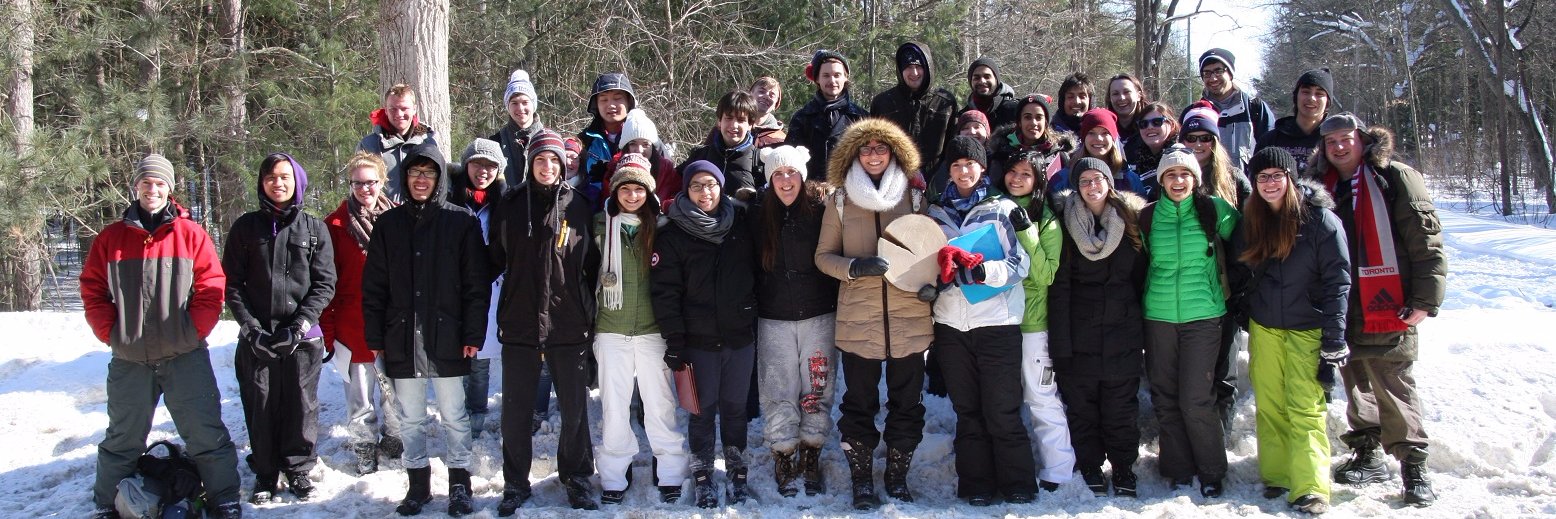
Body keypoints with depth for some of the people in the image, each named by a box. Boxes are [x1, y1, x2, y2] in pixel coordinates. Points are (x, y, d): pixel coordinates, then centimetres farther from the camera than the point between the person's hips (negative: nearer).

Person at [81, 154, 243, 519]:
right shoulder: (111, 238, 6)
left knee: (206, 434, -1)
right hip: (128, 360, 2)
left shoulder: (191, 234, 0)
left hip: (185, 356, -2)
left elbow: (211, 287, -2)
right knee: (122, 440, 15)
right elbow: (92, 291, 8)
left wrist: (194, 331, -9)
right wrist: (110, 333, -2)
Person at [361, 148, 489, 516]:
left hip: (446, 338, -3)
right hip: (401, 340, 3)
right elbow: (374, 285, 9)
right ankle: (418, 483, 23)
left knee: (454, 416, 4)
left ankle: (459, 484, 16)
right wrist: (374, 336, 3)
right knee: (410, 418, 11)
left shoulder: (462, 223, 0)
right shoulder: (388, 224, 8)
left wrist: (473, 334, -8)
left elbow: (476, 284, -2)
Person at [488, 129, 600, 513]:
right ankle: (515, 483, 22)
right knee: (516, 410, 8)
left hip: (568, 324, -1)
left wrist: (589, 312, 4)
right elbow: (497, 258, 10)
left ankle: (576, 477, 25)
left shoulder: (579, 206, 2)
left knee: (575, 408, 8)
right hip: (518, 322, 1)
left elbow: (591, 264, 6)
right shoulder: (510, 204, 3)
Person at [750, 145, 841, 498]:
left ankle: (811, 456, 20)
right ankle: (783, 462, 14)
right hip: (774, 320, 2)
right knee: (778, 393, 3)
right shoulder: (760, 214, 3)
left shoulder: (822, 206, -4)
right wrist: (749, 309, 7)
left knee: (817, 390, 6)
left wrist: (839, 305, -6)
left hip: (819, 316, -1)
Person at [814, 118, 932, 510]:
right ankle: (862, 481, 17)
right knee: (859, 404, 5)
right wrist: (854, 267, -14)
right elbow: (823, 255, 6)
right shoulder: (840, 199, 5)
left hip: (909, 316, 1)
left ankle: (897, 477, 23)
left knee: (907, 403, 7)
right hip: (858, 318, -1)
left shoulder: (913, 195, 6)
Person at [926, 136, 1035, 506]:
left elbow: (1020, 264, -5)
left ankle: (1018, 485, 8)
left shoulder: (1002, 209, 2)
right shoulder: (937, 213, 13)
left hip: (997, 322, -3)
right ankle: (976, 485, 15)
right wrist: (941, 268, -5)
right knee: (967, 409, 8)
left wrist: (983, 270, -23)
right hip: (951, 323, 4)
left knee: (1002, 411, -3)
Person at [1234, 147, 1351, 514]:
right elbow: (1243, 273, 17)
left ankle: (1310, 489, -6)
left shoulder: (1320, 218, -9)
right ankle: (1276, 476, 14)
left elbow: (1337, 280, -11)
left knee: (1306, 409, -9)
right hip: (1264, 329, 4)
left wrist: (1333, 339, -15)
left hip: (1307, 329, -4)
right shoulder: (1251, 221, 6)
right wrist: (1242, 314, 11)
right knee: (1269, 406, 4)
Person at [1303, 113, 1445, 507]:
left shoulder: (1395, 179, -4)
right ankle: (1367, 456, 25)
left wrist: (1425, 300, -12)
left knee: (1393, 387, -5)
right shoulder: (1323, 186, 14)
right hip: (1343, 311, 6)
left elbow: (1427, 242, -8)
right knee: (1356, 385, 13)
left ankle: (1413, 464, 6)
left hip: (1387, 309, -6)